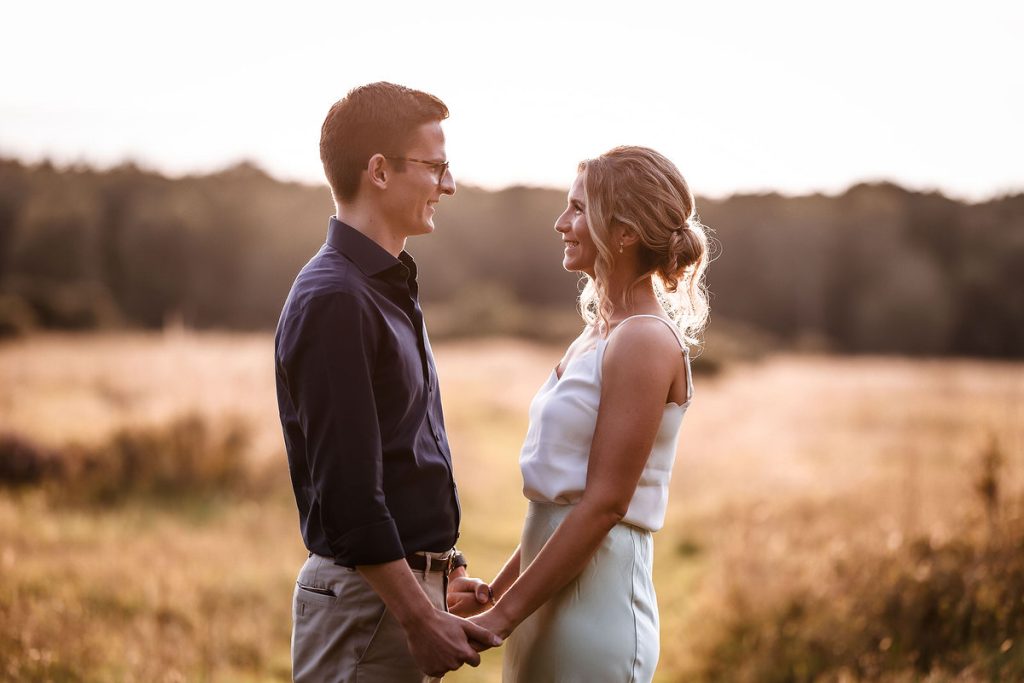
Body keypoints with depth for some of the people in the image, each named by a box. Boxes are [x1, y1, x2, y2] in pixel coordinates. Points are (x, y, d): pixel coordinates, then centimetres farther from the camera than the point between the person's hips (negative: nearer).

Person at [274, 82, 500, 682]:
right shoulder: (333, 300, -17)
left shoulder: (389, 288, 15)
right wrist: (421, 619, -20)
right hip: (365, 594, -9)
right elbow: (347, 492, -22)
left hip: (409, 582, 9)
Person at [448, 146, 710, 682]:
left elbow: (603, 503, -18)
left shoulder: (645, 342, -14)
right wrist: (497, 591, 12)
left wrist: (503, 615, -15)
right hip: (552, 605, 8)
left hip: (597, 611, -8)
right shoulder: (598, 336, 13)